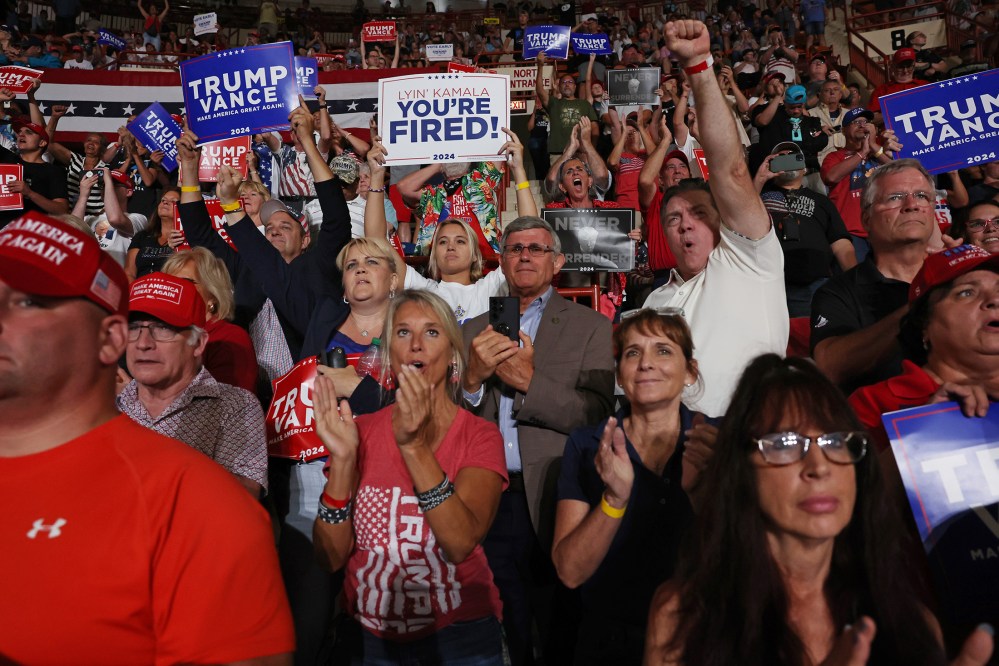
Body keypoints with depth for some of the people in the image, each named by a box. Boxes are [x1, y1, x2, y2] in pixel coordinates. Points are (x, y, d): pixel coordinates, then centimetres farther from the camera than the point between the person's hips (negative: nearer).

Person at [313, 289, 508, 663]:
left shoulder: (480, 436, -9)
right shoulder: (361, 431, -4)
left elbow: (461, 544, -23)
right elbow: (332, 556, -10)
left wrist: (414, 446, -31)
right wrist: (342, 460, -24)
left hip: (458, 634, -1)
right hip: (366, 635, 2)